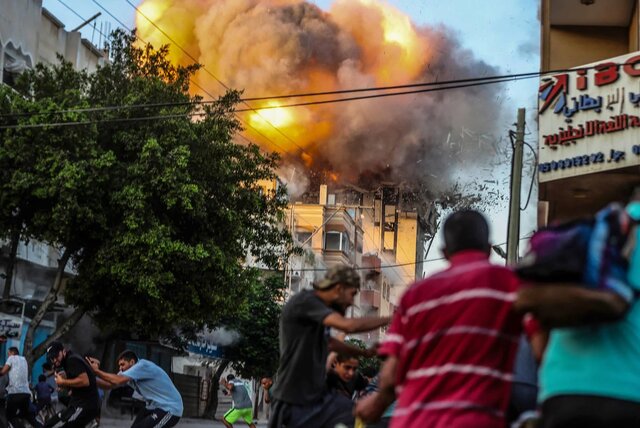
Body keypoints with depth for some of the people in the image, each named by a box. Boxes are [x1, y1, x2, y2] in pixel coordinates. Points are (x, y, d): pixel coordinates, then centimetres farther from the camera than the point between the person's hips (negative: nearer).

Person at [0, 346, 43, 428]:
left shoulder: (12, 358, 4)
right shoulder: (23, 359, 25)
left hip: (15, 392, -7)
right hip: (26, 392, 7)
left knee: (10, 416, 2)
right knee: (26, 414, 19)